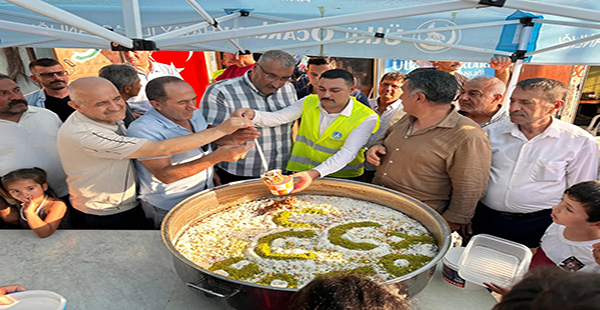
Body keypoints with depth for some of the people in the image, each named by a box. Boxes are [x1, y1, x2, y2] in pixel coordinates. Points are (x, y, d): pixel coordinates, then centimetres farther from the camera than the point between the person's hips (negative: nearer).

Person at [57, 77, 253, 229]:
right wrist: (221, 129, -37)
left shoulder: (108, 117, -5)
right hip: (105, 218, -8)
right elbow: (161, 149, -39)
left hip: (130, 205, 8)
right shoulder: (82, 134, -33)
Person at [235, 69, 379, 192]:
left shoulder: (366, 117, -12)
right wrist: (252, 115, -29)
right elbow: (277, 117, -8)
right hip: (301, 173, 3)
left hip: (341, 179, -2)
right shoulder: (309, 102, 0)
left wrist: (315, 173, -34)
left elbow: (348, 152, -20)